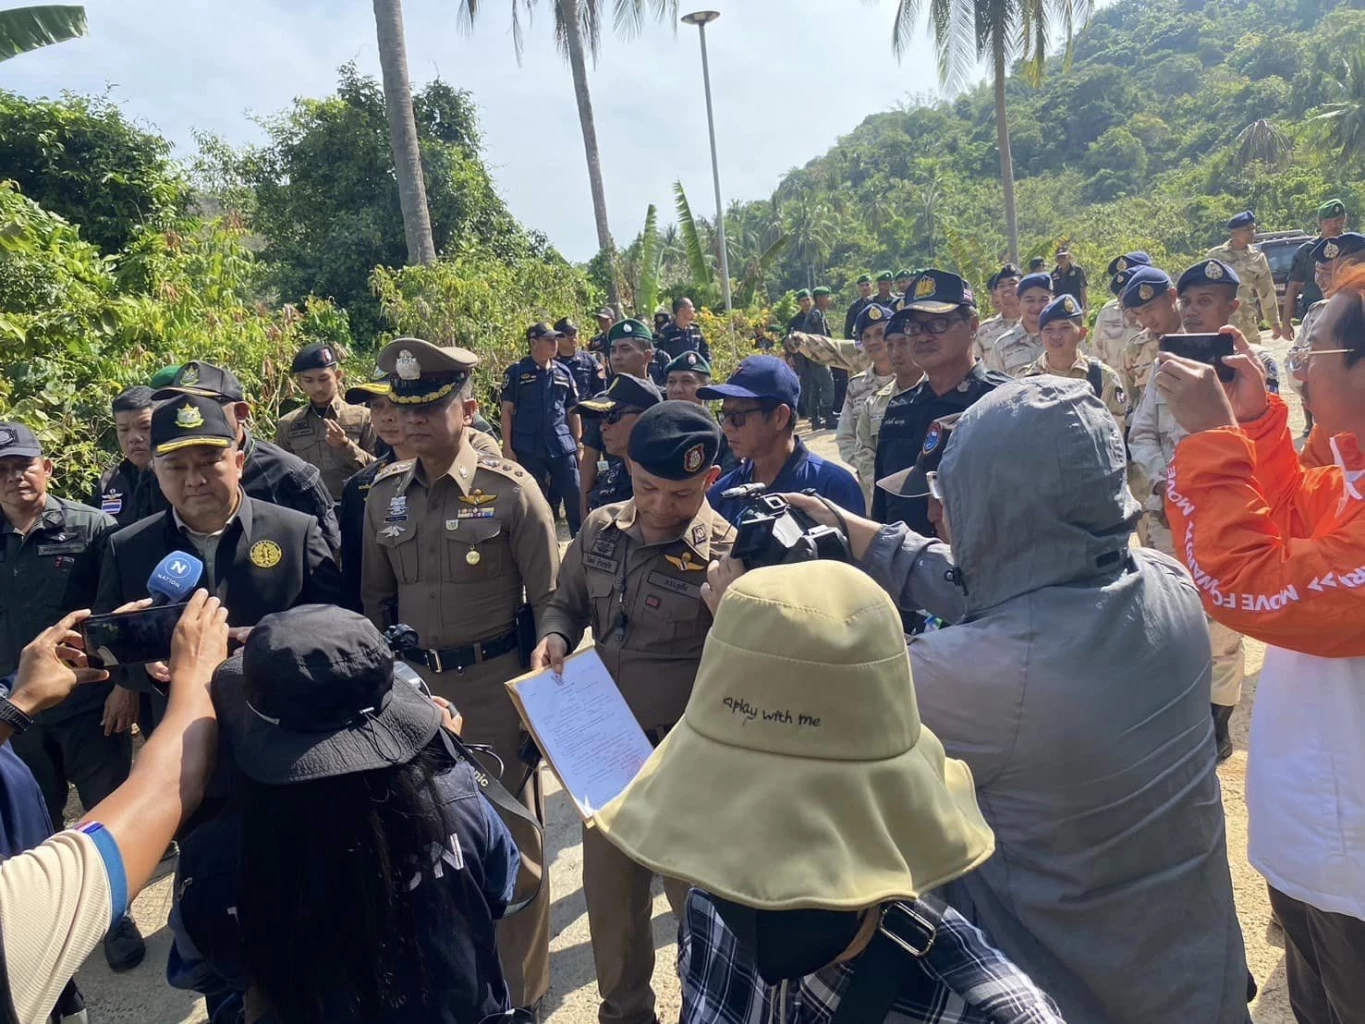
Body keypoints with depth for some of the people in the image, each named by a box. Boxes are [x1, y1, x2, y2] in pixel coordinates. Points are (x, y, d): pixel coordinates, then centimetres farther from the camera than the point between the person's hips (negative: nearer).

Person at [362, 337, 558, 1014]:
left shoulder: (510, 490, -12)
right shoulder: (385, 493, 2)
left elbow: (549, 603, -9)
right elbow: (374, 597, 12)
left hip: (495, 686, -4)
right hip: (413, 684, 4)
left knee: (508, 840, 10)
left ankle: (520, 991, 32)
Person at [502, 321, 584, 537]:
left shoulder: (564, 373, 10)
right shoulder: (516, 372, 1)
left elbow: (572, 412, 13)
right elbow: (507, 411, 0)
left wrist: (578, 444, 9)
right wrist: (507, 447, -6)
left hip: (563, 446, 2)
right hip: (528, 449, -2)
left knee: (576, 499, 0)